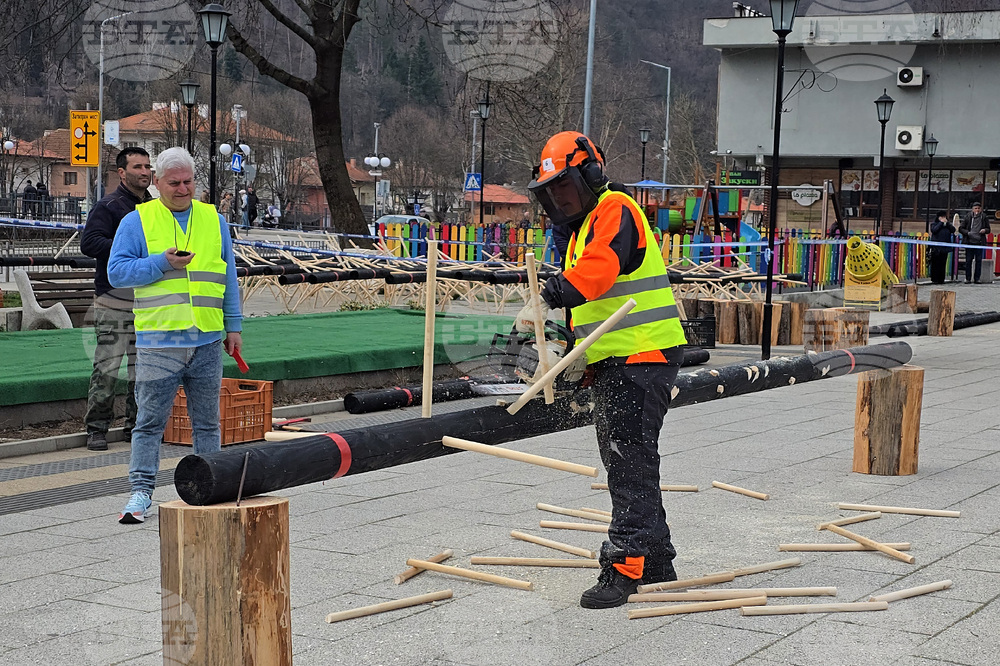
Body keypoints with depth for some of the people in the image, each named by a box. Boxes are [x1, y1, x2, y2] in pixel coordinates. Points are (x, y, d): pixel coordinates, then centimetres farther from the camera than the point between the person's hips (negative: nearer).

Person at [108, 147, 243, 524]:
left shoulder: (214, 220, 14)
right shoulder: (137, 221, 4)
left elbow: (228, 277, 16)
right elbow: (117, 271, -2)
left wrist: (233, 326, 12)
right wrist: (162, 262, -13)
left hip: (207, 339, 3)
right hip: (158, 341, -3)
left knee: (207, 420, 9)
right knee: (150, 420, -3)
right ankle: (141, 491, 1)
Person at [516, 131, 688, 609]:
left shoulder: (615, 210, -10)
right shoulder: (584, 228, 22)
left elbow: (598, 268, -29)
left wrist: (546, 301, -37)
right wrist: (570, 342, 7)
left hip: (642, 358, -11)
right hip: (612, 364, 11)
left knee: (631, 464, -12)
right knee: (623, 462, 15)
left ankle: (625, 565, -11)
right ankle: (656, 561, 24)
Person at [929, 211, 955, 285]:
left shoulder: (948, 224, 17)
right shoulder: (934, 224, 6)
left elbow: (953, 230, 2)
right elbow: (934, 230, -13)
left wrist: (947, 223, -5)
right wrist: (941, 223, -9)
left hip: (945, 247, 4)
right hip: (936, 247, -3)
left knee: (943, 264, 2)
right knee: (935, 264, -5)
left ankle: (941, 279, 7)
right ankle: (934, 279, -1)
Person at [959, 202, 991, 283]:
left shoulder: (984, 218, 6)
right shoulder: (968, 217, 2)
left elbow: (988, 229, 16)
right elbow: (960, 228, 4)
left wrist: (985, 230, -7)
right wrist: (968, 233, -12)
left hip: (979, 243, 1)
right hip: (969, 242, -1)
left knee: (979, 261, 2)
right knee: (968, 261, 1)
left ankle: (977, 278, 9)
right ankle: (968, 278, 8)